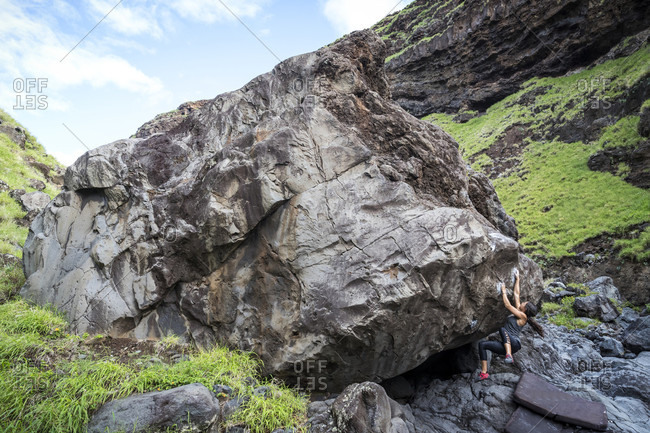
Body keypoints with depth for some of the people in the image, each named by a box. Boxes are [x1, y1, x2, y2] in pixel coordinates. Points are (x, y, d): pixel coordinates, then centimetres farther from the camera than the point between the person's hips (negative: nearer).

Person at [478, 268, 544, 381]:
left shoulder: (523, 316, -6)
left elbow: (507, 305, -12)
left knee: (502, 329, -33)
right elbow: (516, 294, 18)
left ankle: (509, 355, -40)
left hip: (514, 344, -8)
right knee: (482, 344, -10)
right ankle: (484, 373, -15)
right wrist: (517, 280, 21)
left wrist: (503, 291, -4)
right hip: (506, 345, 8)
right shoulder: (518, 312, 16)